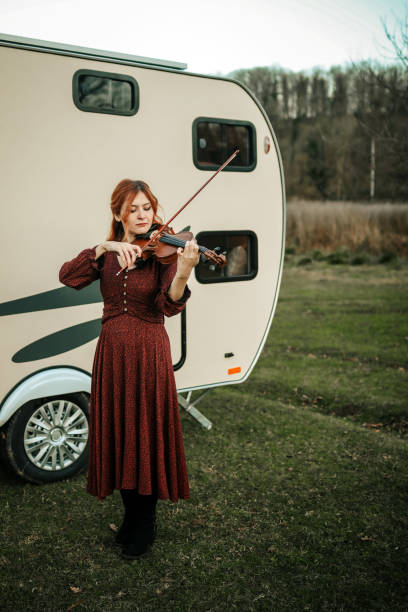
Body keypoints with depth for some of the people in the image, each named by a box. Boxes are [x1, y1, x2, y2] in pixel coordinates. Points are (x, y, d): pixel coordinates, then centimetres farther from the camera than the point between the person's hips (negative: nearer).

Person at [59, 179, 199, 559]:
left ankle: (144, 528, 22)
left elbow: (169, 306, -20)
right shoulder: (107, 253, 7)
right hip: (111, 352, 4)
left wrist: (182, 272, -40)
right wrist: (104, 248, -23)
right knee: (117, 436, 12)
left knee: (146, 436, 4)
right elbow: (68, 277, -10)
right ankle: (131, 516, 32)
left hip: (148, 353, -4)